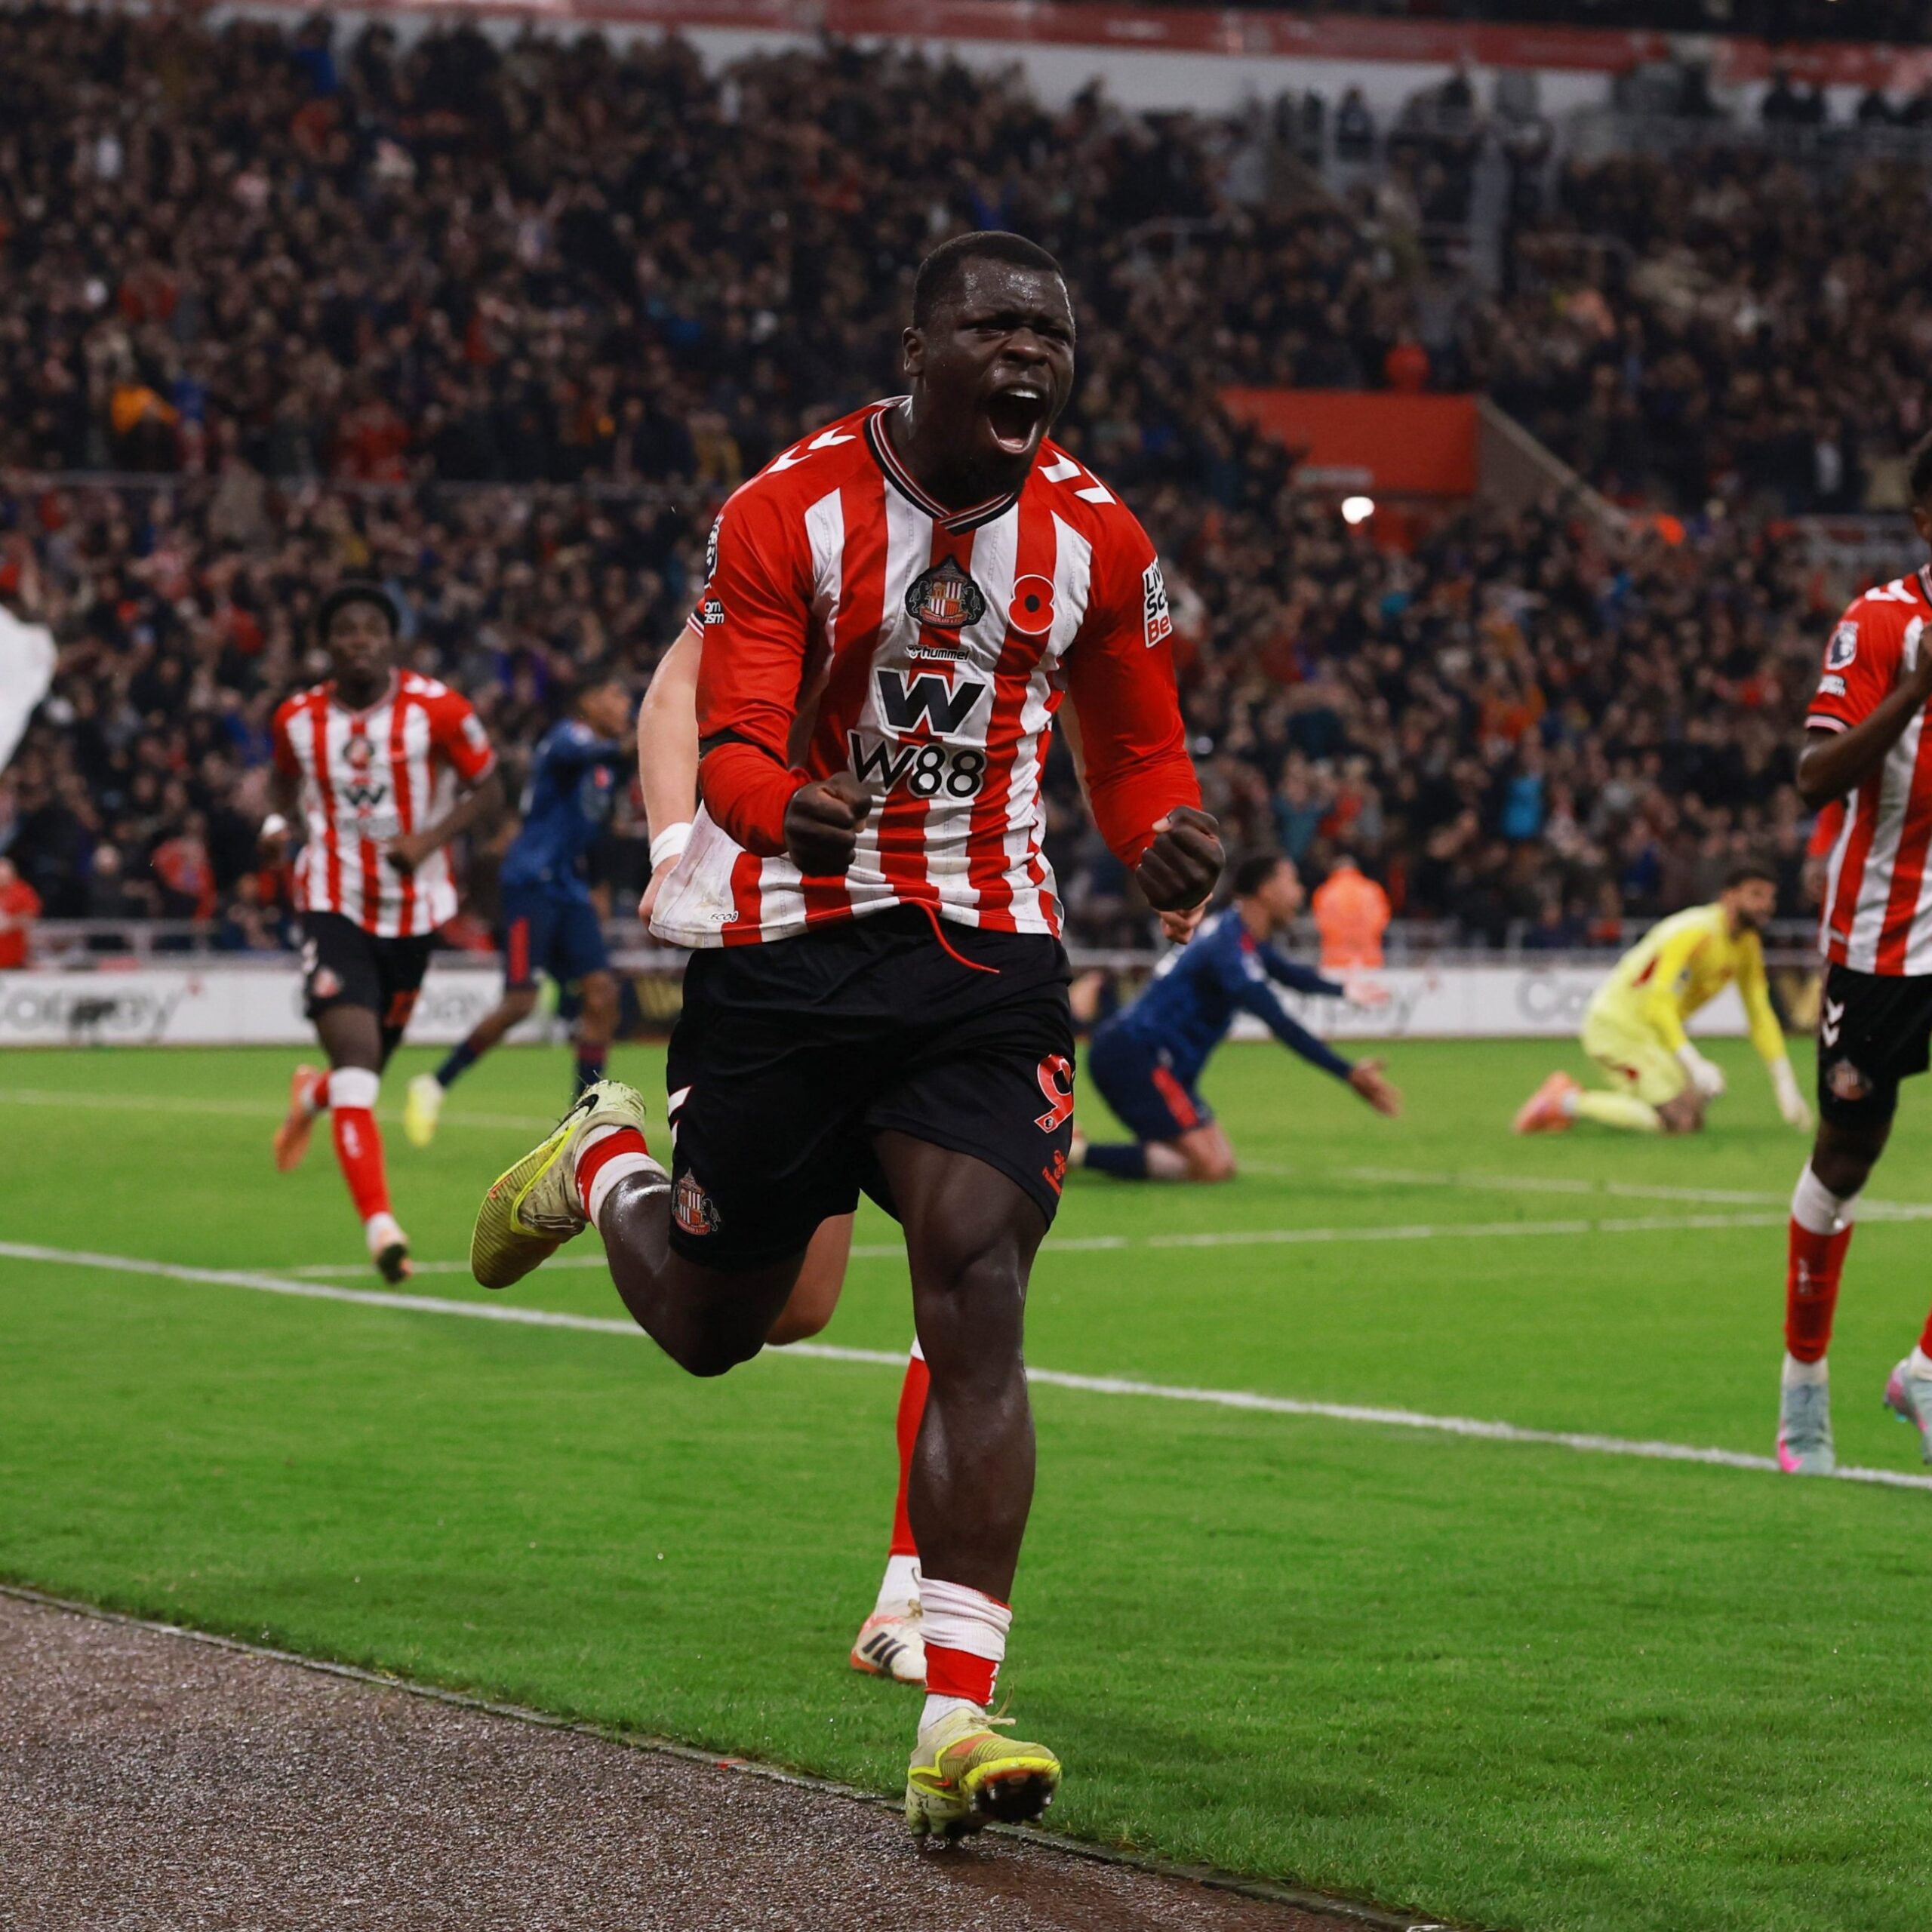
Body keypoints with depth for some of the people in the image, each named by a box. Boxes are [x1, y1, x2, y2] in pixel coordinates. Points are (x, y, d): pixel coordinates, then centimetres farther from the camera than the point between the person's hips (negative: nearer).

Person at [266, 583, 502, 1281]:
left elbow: (488, 790, -2)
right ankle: (379, 1224, -22)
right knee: (355, 1053, -19)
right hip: (334, 903, -1)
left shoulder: (437, 709, -9)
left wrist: (428, 841, -18)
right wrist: (276, 821, -2)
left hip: (412, 907, 1)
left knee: (372, 1059, 15)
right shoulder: (299, 720, -1)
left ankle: (313, 1094, 54)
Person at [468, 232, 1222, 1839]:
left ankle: (959, 1719, -17)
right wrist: (787, 809, -40)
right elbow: (733, 746, -15)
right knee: (710, 1328, 11)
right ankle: (602, 1161, 48)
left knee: (975, 1303, -16)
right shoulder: (787, 514, -10)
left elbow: (1135, 748, 13)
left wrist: (1165, 838, -11)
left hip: (987, 956, 1)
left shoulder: (1095, 540, 0)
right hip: (782, 945, -1)